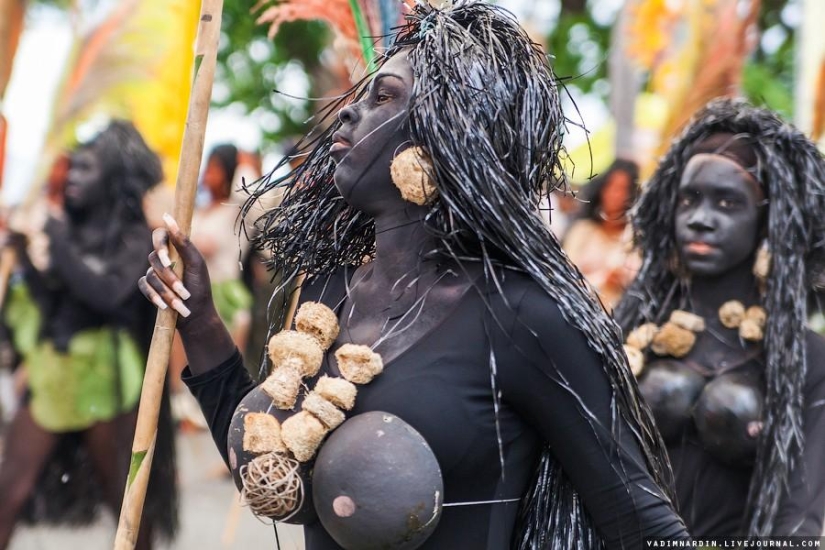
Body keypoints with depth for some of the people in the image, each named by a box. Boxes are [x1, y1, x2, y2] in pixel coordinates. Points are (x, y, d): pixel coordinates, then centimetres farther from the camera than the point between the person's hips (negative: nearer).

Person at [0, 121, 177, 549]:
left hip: (103, 378, -4)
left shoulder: (135, 238, -5)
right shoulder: (66, 227, 6)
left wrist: (59, 245, -17)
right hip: (50, 371, 4)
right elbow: (41, 296, 4)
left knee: (122, 494, 9)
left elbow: (107, 295, -20)